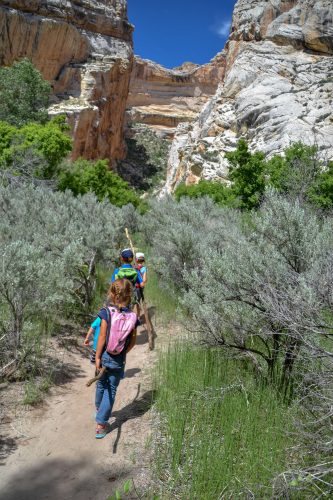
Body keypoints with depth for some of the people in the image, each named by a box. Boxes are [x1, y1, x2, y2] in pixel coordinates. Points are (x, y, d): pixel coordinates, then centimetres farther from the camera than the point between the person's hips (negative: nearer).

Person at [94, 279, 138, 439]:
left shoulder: (106, 313, -16)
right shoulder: (132, 317, -9)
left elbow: (102, 337, -15)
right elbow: (132, 341, -2)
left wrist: (97, 356, -7)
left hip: (104, 356, 0)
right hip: (119, 360, 0)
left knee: (101, 385, 23)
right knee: (111, 390, 11)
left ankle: (99, 410, 46)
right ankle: (101, 423, 12)